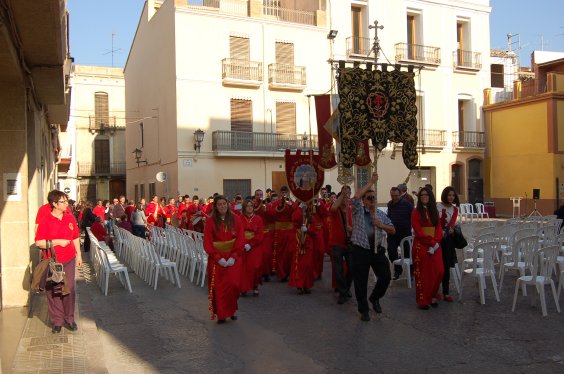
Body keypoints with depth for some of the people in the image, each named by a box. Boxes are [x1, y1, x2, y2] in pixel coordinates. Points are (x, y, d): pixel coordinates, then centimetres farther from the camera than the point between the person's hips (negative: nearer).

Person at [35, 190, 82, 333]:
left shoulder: (70, 218, 5)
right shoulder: (46, 221, -9)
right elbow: (39, 242, -11)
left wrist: (79, 255, 13)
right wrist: (58, 242, -17)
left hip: (69, 260, 3)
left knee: (69, 289, 6)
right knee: (53, 291, 3)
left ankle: (69, 319, 18)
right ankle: (57, 321, 15)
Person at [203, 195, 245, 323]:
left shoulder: (235, 219, 2)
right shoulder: (211, 222, 0)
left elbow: (240, 240, -1)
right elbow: (207, 242, -3)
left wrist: (234, 256, -12)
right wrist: (218, 258, -13)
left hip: (233, 258, 0)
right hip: (216, 259, 0)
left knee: (233, 284, -7)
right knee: (218, 286, -1)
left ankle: (232, 310, 14)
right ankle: (221, 314, 10)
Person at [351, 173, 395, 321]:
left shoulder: (381, 214, 12)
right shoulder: (358, 211, 0)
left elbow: (393, 231, 14)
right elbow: (356, 197, -19)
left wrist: (382, 225, -7)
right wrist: (371, 183, -14)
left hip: (377, 250, 3)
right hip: (360, 251, -3)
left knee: (386, 276, -2)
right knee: (360, 281, 3)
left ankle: (375, 298, 27)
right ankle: (363, 310, 20)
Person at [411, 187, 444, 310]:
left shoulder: (434, 211, 12)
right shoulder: (416, 212, -3)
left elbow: (439, 228, 6)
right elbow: (418, 231, -10)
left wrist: (436, 241, -10)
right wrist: (431, 242, -14)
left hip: (435, 245, 4)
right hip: (421, 245, -4)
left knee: (438, 272, -1)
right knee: (423, 273, 0)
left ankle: (432, 296, 16)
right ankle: (422, 300, 8)